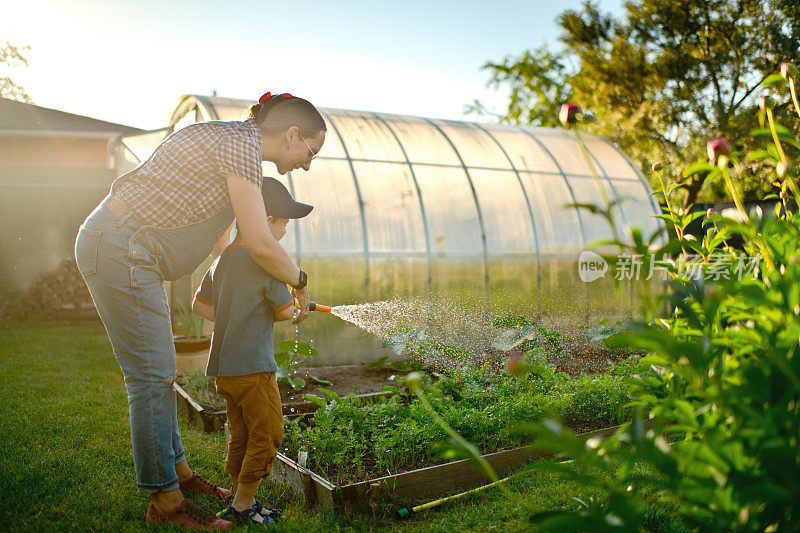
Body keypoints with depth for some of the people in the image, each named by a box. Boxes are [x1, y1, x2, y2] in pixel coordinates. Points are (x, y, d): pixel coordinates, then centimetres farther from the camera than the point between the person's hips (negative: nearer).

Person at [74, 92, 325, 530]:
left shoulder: (230, 138, 15)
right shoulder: (241, 143, -16)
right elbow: (261, 245, -22)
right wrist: (300, 283, -4)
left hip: (123, 249, 10)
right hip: (119, 249, -10)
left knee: (157, 368, 15)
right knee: (151, 375, -4)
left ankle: (177, 470, 28)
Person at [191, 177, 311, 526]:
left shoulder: (222, 259, 9)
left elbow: (199, 305, 19)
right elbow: (286, 310, -10)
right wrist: (283, 312, 11)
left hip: (222, 368, 8)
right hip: (253, 367, -8)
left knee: (241, 437, 17)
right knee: (266, 435, 5)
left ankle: (241, 502, 27)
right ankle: (242, 505, 12)